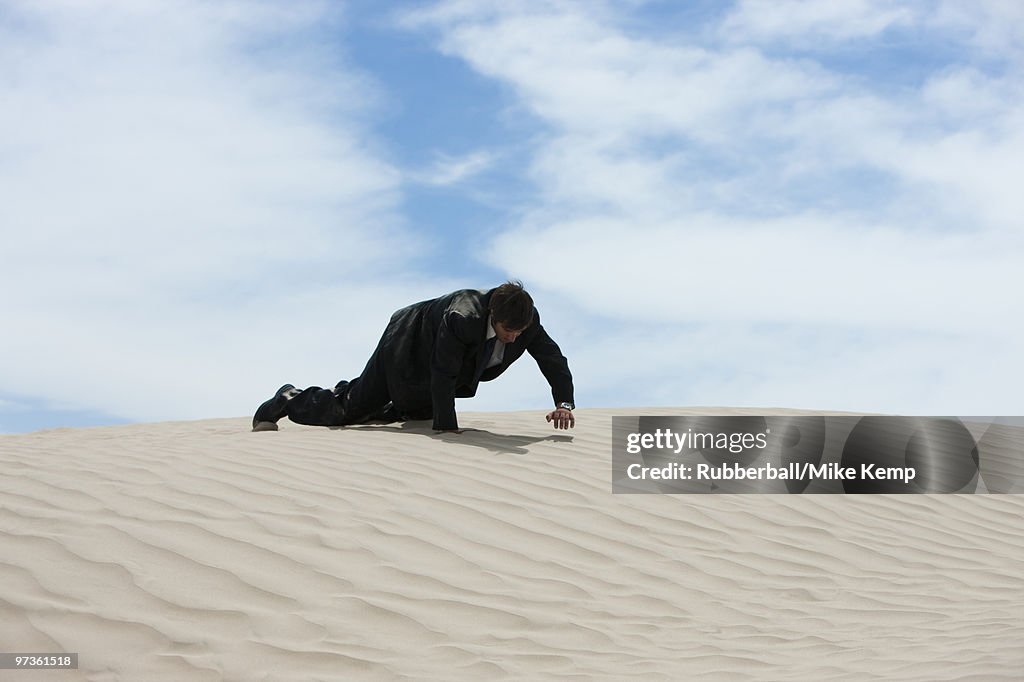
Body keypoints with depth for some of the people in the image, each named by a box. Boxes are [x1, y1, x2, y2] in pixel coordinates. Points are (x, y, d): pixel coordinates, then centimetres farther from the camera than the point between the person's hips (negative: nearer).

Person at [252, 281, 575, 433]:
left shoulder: (527, 320, -24)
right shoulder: (461, 318, -44)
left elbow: (553, 358, -14)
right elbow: (443, 375, -38)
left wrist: (564, 402, -29)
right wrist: (447, 427, -36)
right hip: (405, 352, -8)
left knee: (420, 412, 32)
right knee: (345, 412, 1)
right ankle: (290, 400, 27)